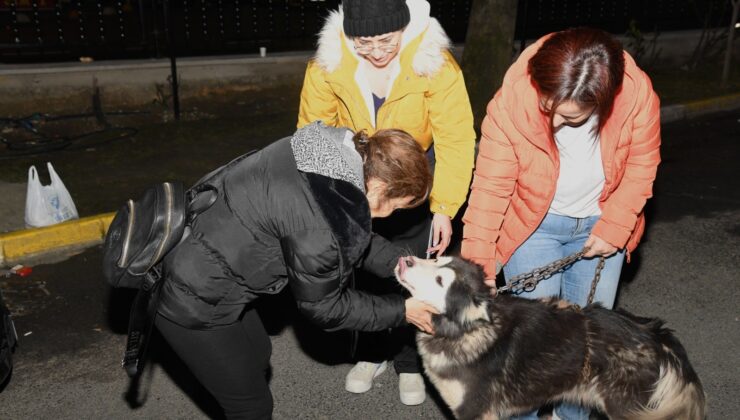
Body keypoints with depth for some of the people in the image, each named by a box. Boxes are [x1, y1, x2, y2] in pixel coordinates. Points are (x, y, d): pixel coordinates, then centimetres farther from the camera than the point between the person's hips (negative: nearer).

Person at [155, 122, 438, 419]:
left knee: (257, 354, 27)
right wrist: (401, 312, -5)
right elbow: (322, 307, -12)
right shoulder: (318, 225, -32)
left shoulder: (336, 152, -7)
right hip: (191, 297, -9)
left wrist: (399, 263, 4)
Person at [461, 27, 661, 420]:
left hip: (599, 224, 2)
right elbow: (490, 187, -22)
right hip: (533, 224, -2)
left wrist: (614, 227, -14)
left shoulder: (638, 96, -25)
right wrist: (478, 265, -20)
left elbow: (641, 166, -7)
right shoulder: (511, 102, -29)